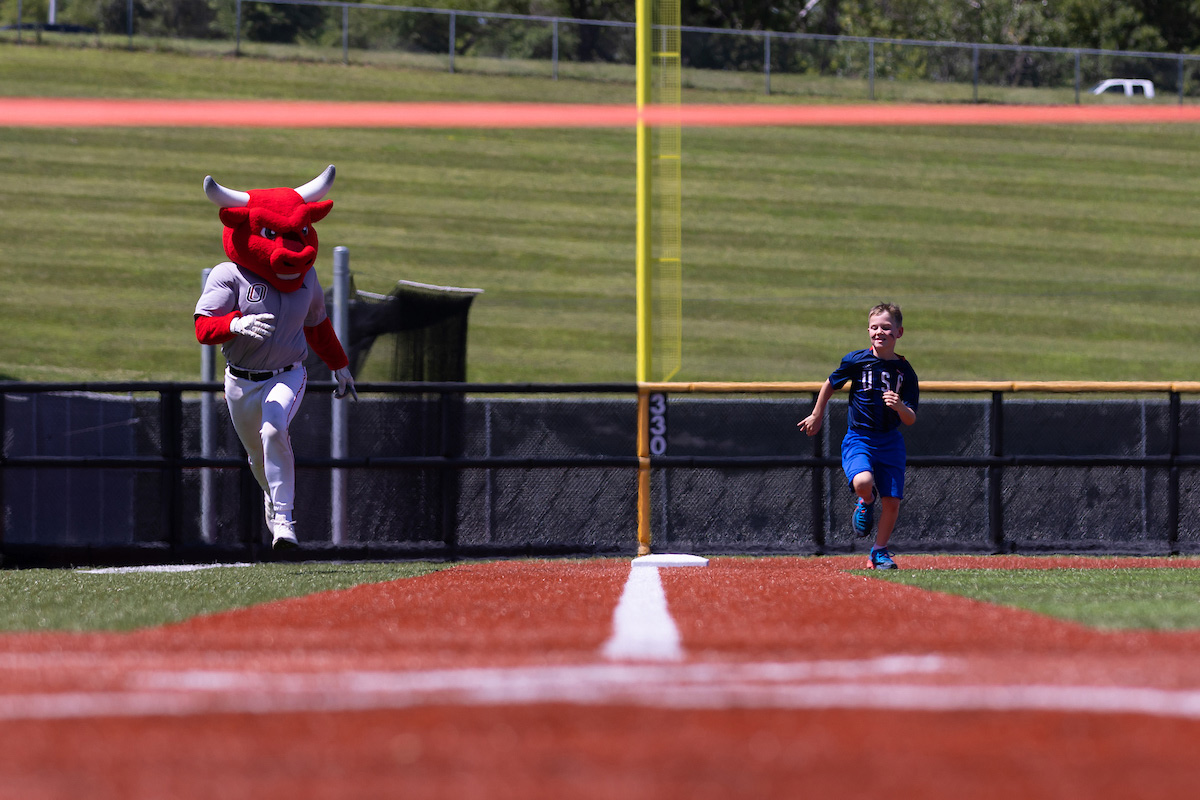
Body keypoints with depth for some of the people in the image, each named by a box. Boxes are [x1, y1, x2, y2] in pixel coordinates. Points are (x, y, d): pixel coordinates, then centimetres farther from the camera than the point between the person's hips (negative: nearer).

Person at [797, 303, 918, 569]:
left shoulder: (905, 371, -3)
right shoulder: (856, 360, -7)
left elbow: (911, 420, -6)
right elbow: (830, 384, 12)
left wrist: (900, 407, -27)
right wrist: (817, 415, 19)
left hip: (890, 442, 2)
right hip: (858, 438, -2)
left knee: (892, 501, -1)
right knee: (863, 482, -30)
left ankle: (880, 552, 22)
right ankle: (866, 501, 8)